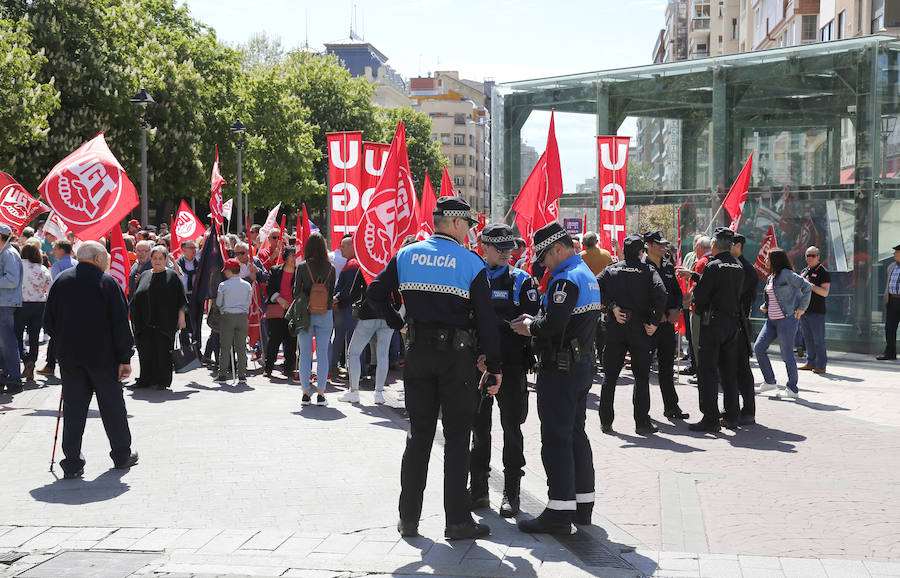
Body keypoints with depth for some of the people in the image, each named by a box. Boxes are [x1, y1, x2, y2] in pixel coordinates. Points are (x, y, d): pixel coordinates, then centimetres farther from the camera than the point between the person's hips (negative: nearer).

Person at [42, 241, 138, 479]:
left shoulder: (61, 281, 4)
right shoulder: (108, 283, -8)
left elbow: (48, 321, 7)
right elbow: (120, 323, -10)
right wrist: (125, 358, -6)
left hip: (69, 356, 3)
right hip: (103, 356, -3)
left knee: (73, 407, 6)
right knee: (112, 405, 10)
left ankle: (72, 462, 4)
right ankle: (122, 455, 21)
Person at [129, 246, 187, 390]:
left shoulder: (172, 276, 1)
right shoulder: (144, 276, 13)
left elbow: (180, 299, 0)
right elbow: (136, 300, 18)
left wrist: (181, 317, -7)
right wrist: (134, 319, 12)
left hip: (164, 323, -4)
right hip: (145, 322, 4)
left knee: (162, 352, -2)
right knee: (146, 352, 4)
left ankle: (162, 380, 7)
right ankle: (146, 379, 13)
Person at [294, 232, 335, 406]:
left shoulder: (302, 267, -6)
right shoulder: (330, 268, 0)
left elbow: (296, 291, -3)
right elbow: (332, 292, 6)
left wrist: (306, 304, 11)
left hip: (305, 314, -1)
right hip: (325, 314, 1)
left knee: (305, 353, 6)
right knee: (322, 353, 5)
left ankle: (306, 393, 6)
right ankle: (320, 394, 3)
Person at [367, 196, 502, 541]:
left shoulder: (406, 255, 5)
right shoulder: (472, 263, -6)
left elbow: (375, 293, 5)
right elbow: (486, 319, -6)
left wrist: (397, 324, 14)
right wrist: (493, 368, -2)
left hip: (418, 353, 4)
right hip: (456, 356, -3)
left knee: (418, 436, 12)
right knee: (456, 439, 3)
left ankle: (409, 518, 15)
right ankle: (457, 521, 5)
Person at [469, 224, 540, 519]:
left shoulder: (520, 280, 2)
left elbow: (532, 322, -4)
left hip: (511, 364, -2)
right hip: (478, 362, 2)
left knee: (511, 428, 2)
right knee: (479, 427, 9)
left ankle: (511, 493, 10)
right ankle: (478, 490, 19)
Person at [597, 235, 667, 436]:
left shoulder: (612, 269, 6)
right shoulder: (648, 271, -1)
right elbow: (660, 294, -17)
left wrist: (612, 307, -7)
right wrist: (654, 322, -11)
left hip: (615, 327, 2)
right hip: (639, 328, -2)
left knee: (609, 375, 10)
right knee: (641, 376, 5)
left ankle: (606, 422, 11)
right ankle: (642, 423, 3)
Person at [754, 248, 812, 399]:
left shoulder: (786, 274, -12)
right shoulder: (770, 278, 14)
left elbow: (807, 287, -14)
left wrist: (801, 308, -13)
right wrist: (765, 306, 9)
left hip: (787, 319, -9)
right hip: (772, 319, 9)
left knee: (787, 354, -3)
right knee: (758, 348, 2)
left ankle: (792, 389, 8)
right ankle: (769, 382, 14)